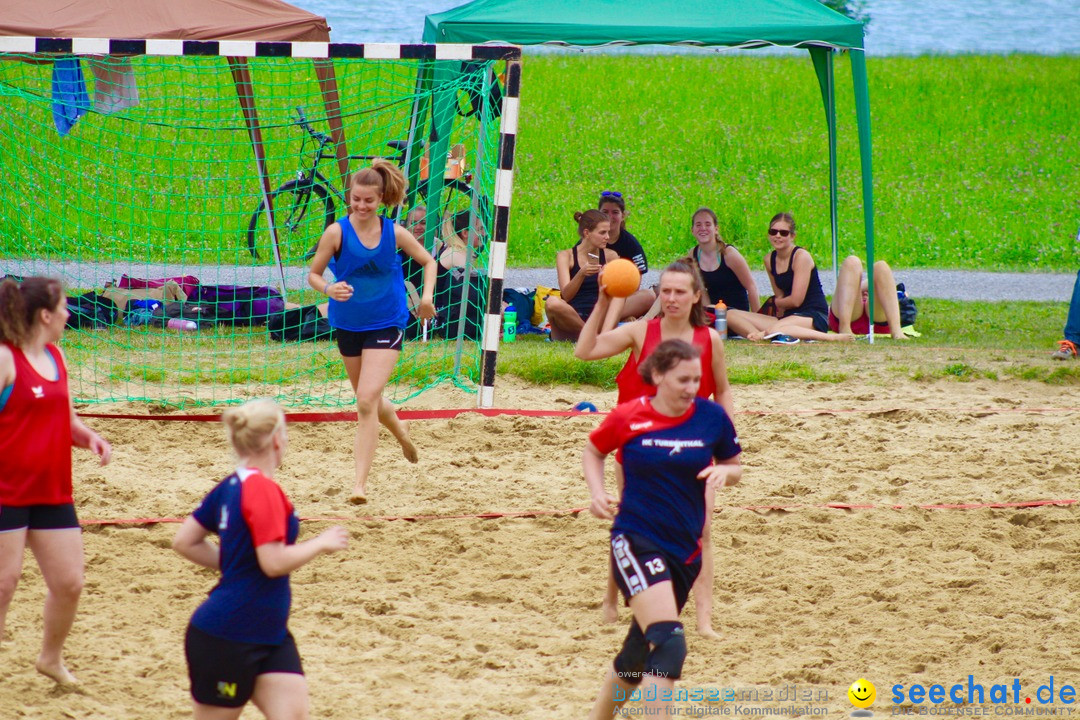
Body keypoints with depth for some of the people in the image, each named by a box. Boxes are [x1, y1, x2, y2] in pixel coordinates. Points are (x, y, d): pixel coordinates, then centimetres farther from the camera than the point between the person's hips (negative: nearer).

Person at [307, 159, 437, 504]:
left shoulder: (394, 233, -8)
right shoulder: (337, 232, -11)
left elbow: (428, 261, 8)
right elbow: (313, 273, -4)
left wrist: (427, 295, -9)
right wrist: (329, 289, -26)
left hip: (386, 325, -2)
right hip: (348, 325, 2)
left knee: (367, 401, -17)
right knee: (369, 401, 20)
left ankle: (360, 483, -15)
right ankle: (399, 429, 54)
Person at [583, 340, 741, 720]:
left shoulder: (711, 417, -2)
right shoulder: (627, 418, -7)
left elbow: (734, 467, 12)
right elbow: (593, 451, 12)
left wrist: (724, 472, -11)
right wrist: (597, 493, -5)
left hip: (685, 549, 4)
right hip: (635, 542, -4)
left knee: (640, 652, 17)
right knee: (669, 642, -24)